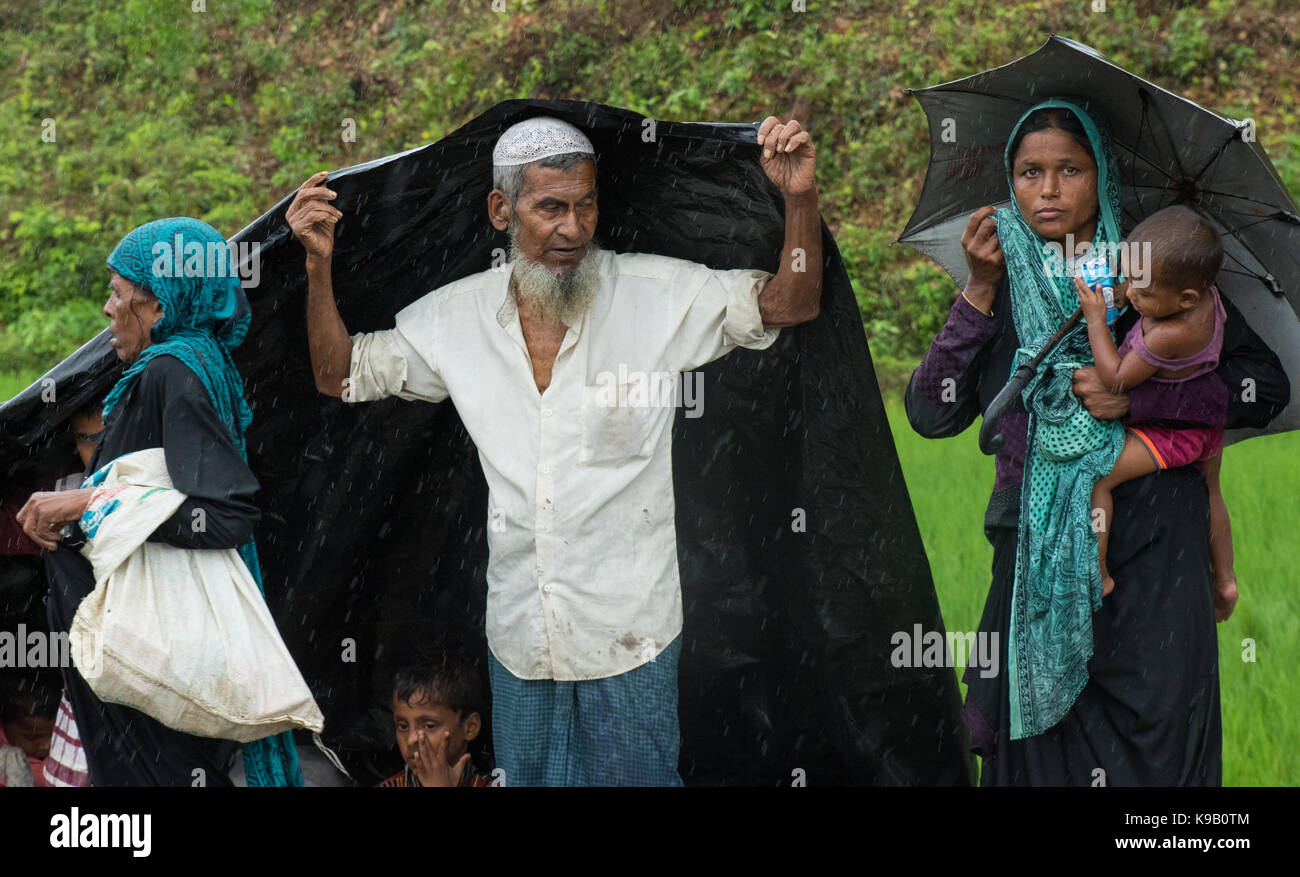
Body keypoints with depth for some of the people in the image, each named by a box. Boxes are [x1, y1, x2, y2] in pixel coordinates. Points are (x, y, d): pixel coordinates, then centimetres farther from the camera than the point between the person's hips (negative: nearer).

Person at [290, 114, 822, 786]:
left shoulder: (659, 295, -6)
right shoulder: (456, 316, 2)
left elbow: (791, 304, -3)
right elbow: (339, 375, 10)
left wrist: (799, 197, -19)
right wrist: (320, 263, -3)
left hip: (629, 636, -3)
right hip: (519, 639, 3)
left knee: (635, 778, 5)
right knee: (528, 778, 14)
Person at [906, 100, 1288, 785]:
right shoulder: (1001, 292, 11)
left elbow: (1266, 388, -1)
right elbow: (930, 415, 1)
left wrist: (1135, 396, -12)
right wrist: (979, 292, -5)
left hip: (1149, 551, -2)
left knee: (1150, 746, -9)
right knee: (1038, 755, 0)